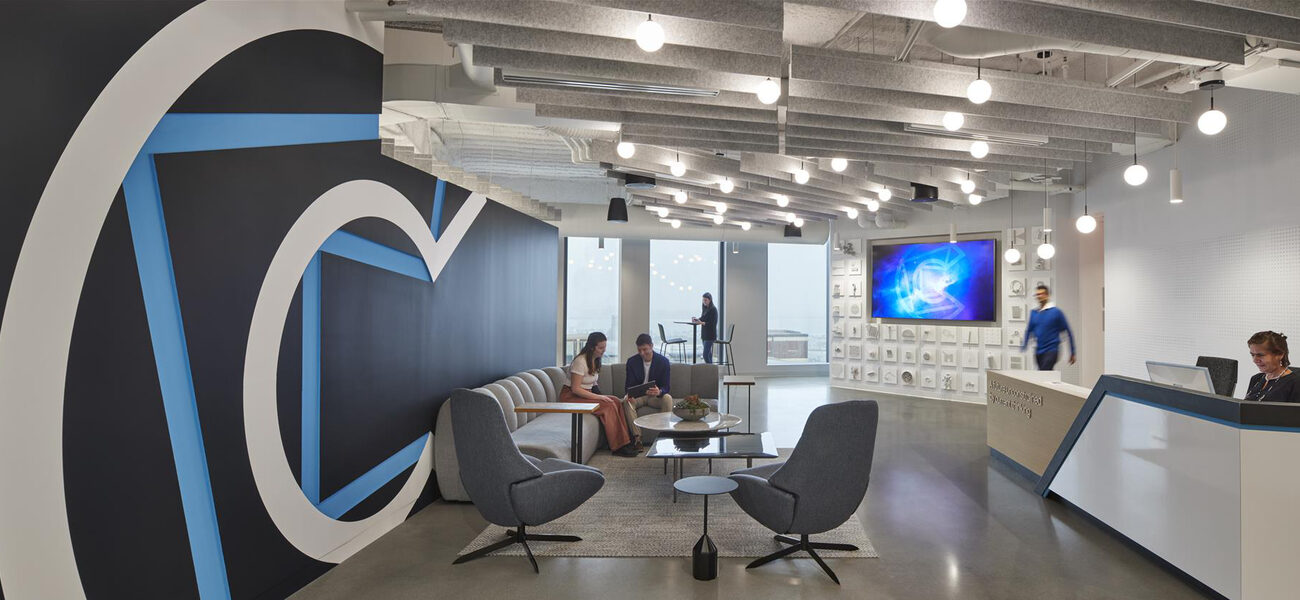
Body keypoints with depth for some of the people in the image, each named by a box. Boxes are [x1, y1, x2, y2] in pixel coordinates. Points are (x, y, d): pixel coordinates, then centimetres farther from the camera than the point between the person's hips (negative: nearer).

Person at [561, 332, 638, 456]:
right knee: (608, 406, -26)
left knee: (617, 402, -13)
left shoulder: (595, 360, 9)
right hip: (570, 396, -8)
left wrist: (601, 395, -3)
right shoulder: (580, 361, -19)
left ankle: (625, 441, -15)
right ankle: (618, 446, -22)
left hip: (586, 394, 9)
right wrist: (598, 397, -23)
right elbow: (575, 389, -22)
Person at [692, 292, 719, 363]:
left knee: (705, 355, -14)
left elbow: (713, 323, -18)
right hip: (704, 334, 8)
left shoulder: (713, 309, -12)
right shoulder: (705, 309, 12)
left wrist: (702, 323, -29)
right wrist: (697, 320, -3)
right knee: (708, 354, 12)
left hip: (710, 335, -8)